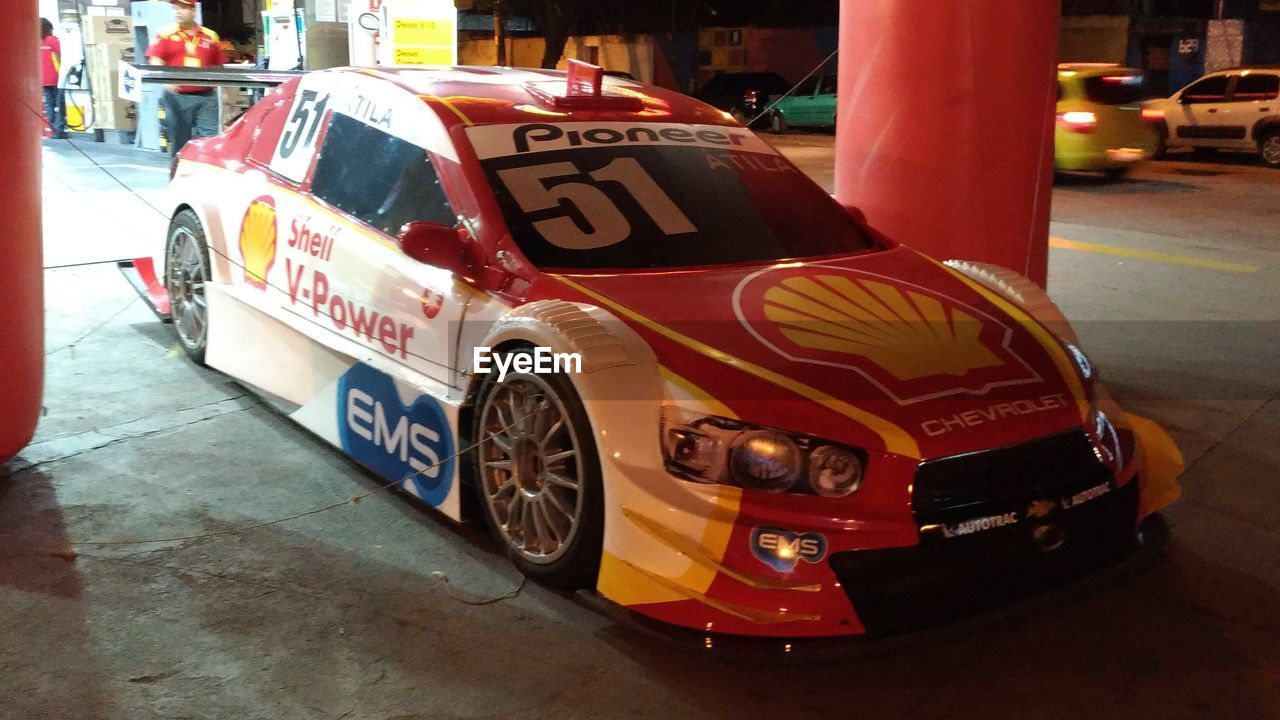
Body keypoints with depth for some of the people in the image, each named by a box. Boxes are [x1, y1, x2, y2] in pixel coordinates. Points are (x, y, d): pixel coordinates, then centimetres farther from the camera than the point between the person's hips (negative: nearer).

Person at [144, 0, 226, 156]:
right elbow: (155, 61, -6)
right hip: (177, 97, -1)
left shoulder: (210, 36, 10)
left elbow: (219, 67, 16)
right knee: (179, 142, 6)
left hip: (206, 97, 1)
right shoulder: (165, 35, 4)